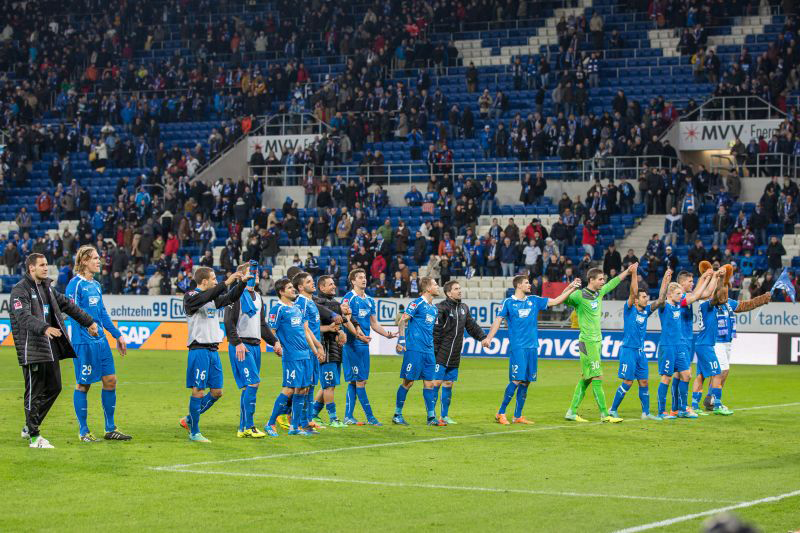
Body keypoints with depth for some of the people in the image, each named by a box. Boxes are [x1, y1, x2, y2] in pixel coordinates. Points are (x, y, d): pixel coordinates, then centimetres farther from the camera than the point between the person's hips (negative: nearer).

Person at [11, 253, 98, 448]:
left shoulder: (46, 287, 17)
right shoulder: (20, 290, -10)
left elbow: (67, 305, 26)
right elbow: (24, 317, -25)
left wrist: (88, 322, 28)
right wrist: (44, 328, -41)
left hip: (50, 348, 9)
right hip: (32, 349, -9)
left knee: (53, 388, 11)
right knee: (34, 393, -4)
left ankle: (30, 427, 24)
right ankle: (34, 437, 2)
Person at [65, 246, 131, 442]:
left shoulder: (96, 285, 15)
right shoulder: (76, 284, -9)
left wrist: (117, 335, 22)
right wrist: (89, 324, -29)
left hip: (100, 340, 8)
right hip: (83, 341, -8)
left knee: (110, 380, 6)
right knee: (83, 384, 0)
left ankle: (110, 429, 16)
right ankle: (83, 431, 9)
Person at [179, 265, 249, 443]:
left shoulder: (213, 298, 16)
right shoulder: (191, 297, -8)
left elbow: (231, 298, 22)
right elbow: (205, 298, -28)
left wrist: (242, 282, 6)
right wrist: (227, 283, -30)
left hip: (213, 350, 8)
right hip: (199, 350, -8)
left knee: (216, 392, 9)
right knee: (198, 392, -6)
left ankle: (189, 420, 24)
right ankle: (194, 433, 2)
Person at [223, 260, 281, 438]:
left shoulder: (257, 297, 20)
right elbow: (228, 321, -14)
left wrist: (274, 341, 19)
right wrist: (237, 343, -20)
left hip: (255, 345, 8)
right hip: (241, 346, -8)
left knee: (249, 387, 7)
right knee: (253, 383, -15)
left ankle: (243, 428, 11)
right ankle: (248, 427, -11)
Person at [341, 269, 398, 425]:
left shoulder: (370, 301, 17)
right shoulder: (348, 298, -7)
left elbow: (374, 323, 21)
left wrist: (387, 334, 7)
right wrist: (359, 335, -26)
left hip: (364, 345, 8)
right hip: (352, 345, -8)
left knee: (357, 381, 7)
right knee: (359, 381, -6)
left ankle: (348, 416, 10)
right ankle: (369, 416, -5)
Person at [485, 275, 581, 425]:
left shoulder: (534, 300, 13)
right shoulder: (508, 303, 1)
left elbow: (555, 301, 15)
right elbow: (498, 321, -4)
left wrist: (571, 289, 8)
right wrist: (489, 338, -17)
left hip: (532, 347, 5)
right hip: (517, 347, -5)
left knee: (526, 382, 5)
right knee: (516, 380, -13)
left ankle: (517, 416, 12)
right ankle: (500, 413, -3)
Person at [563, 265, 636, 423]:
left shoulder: (599, 292, 11)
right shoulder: (579, 296, -12)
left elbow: (612, 283, 28)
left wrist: (627, 271, 37)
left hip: (597, 341, 9)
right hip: (587, 341, -9)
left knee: (586, 379, 9)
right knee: (597, 378, -9)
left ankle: (572, 412, 14)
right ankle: (604, 415, -8)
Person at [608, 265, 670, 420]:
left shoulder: (646, 310, 11)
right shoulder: (629, 309, -5)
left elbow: (660, 300, 8)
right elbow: (633, 292, -19)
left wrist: (665, 281, 3)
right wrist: (634, 273, -24)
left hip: (641, 352, 7)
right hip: (629, 350, -7)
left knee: (644, 382, 5)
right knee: (627, 382, -7)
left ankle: (645, 413, 10)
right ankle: (612, 410, 2)